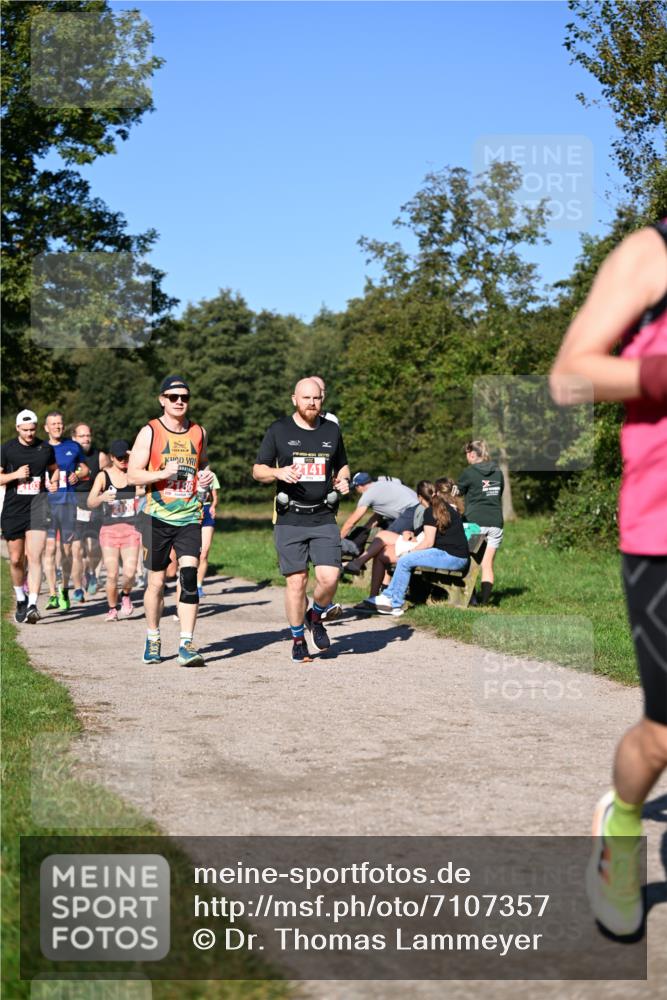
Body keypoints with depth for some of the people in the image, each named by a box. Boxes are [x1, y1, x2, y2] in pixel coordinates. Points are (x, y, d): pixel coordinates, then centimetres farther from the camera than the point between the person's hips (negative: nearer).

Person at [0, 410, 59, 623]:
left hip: (37, 505, -1)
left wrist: (54, 482, 2)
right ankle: (21, 600, 30)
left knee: (34, 557, -14)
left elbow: (54, 468, 22)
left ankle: (32, 605, -18)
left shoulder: (46, 448, 5)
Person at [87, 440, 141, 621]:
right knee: (112, 574, -6)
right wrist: (102, 497, -26)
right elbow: (90, 503, -4)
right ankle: (112, 608, 16)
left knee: (130, 572, -13)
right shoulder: (103, 476, 2)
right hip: (109, 529, 0)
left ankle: (126, 595, 19)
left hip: (130, 529, 0)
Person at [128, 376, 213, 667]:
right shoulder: (149, 432, -1)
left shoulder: (199, 432, 11)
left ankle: (186, 645, -14)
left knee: (189, 576, -13)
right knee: (156, 582, 6)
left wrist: (206, 474, 5)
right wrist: (163, 474, -19)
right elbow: (132, 475, -4)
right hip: (157, 516, -2)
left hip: (189, 516, 2)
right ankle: (153, 639, 26)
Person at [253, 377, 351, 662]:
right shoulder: (279, 430, 3)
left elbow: (342, 465, 24)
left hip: (324, 518, 2)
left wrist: (343, 480, 2)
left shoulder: (332, 430, 11)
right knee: (296, 582, -1)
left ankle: (316, 615, 20)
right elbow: (258, 470, 5)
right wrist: (278, 472, -16)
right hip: (290, 519, -2)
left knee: (329, 577, -12)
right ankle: (298, 639, 17)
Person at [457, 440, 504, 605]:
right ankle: (484, 599, -2)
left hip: (475, 522, -4)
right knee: (488, 564, 3)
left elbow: (458, 492, 8)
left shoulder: (469, 472, -4)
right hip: (495, 522, 4)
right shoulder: (498, 472, 11)